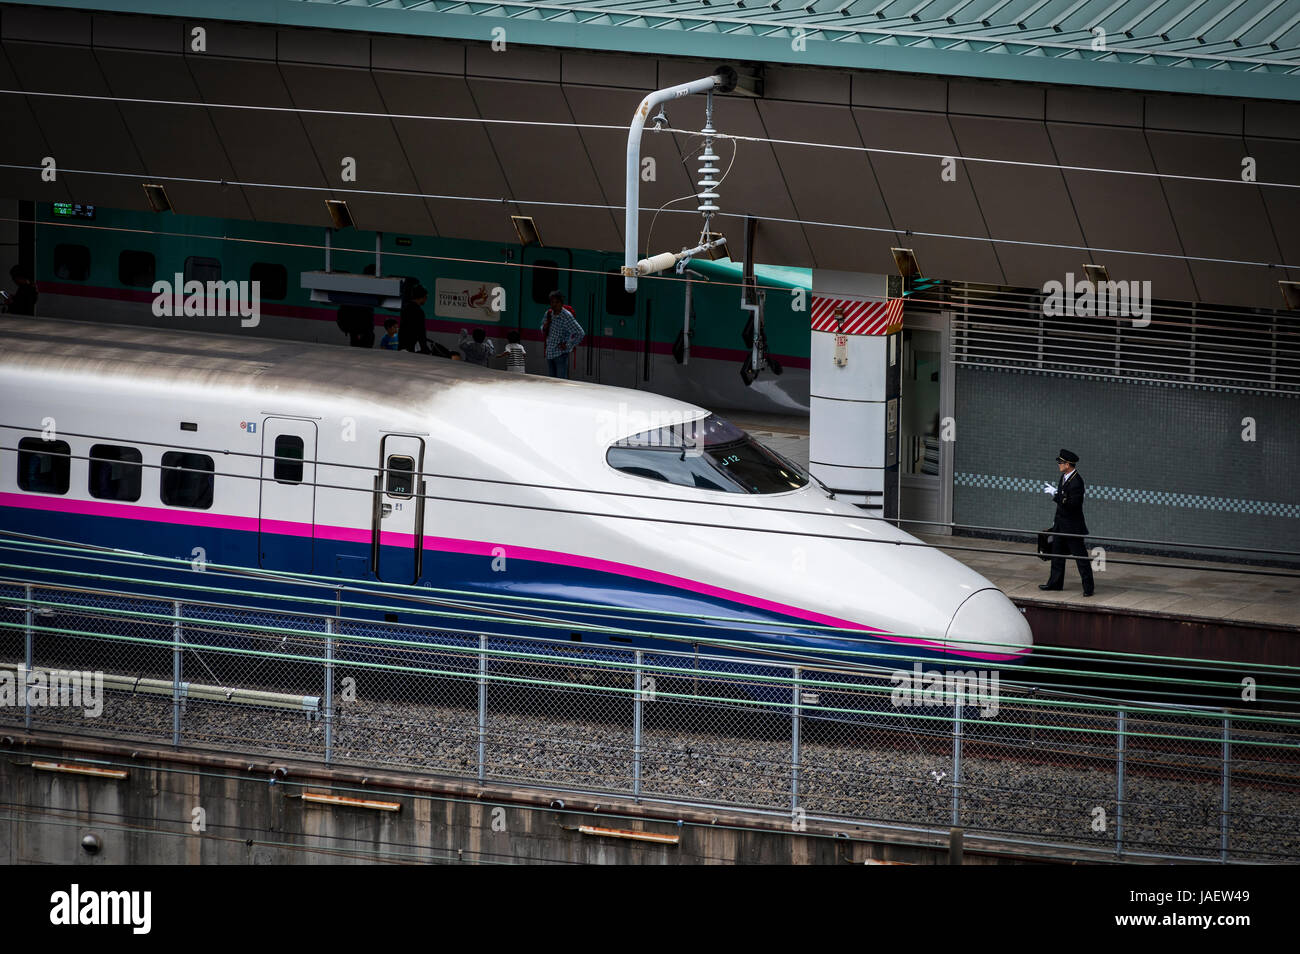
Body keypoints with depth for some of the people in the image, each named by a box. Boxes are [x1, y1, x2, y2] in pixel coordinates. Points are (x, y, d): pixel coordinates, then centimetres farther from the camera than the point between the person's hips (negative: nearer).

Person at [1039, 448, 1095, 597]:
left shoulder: (1076, 482, -23)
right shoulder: (1064, 477, 6)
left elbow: (1072, 504, -28)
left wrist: (1055, 494, -26)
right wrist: (1057, 519, 21)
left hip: (1072, 527, -9)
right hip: (1061, 526, 9)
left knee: (1080, 556, -2)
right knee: (1057, 554, 16)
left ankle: (1088, 587, 4)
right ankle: (1055, 583, 27)